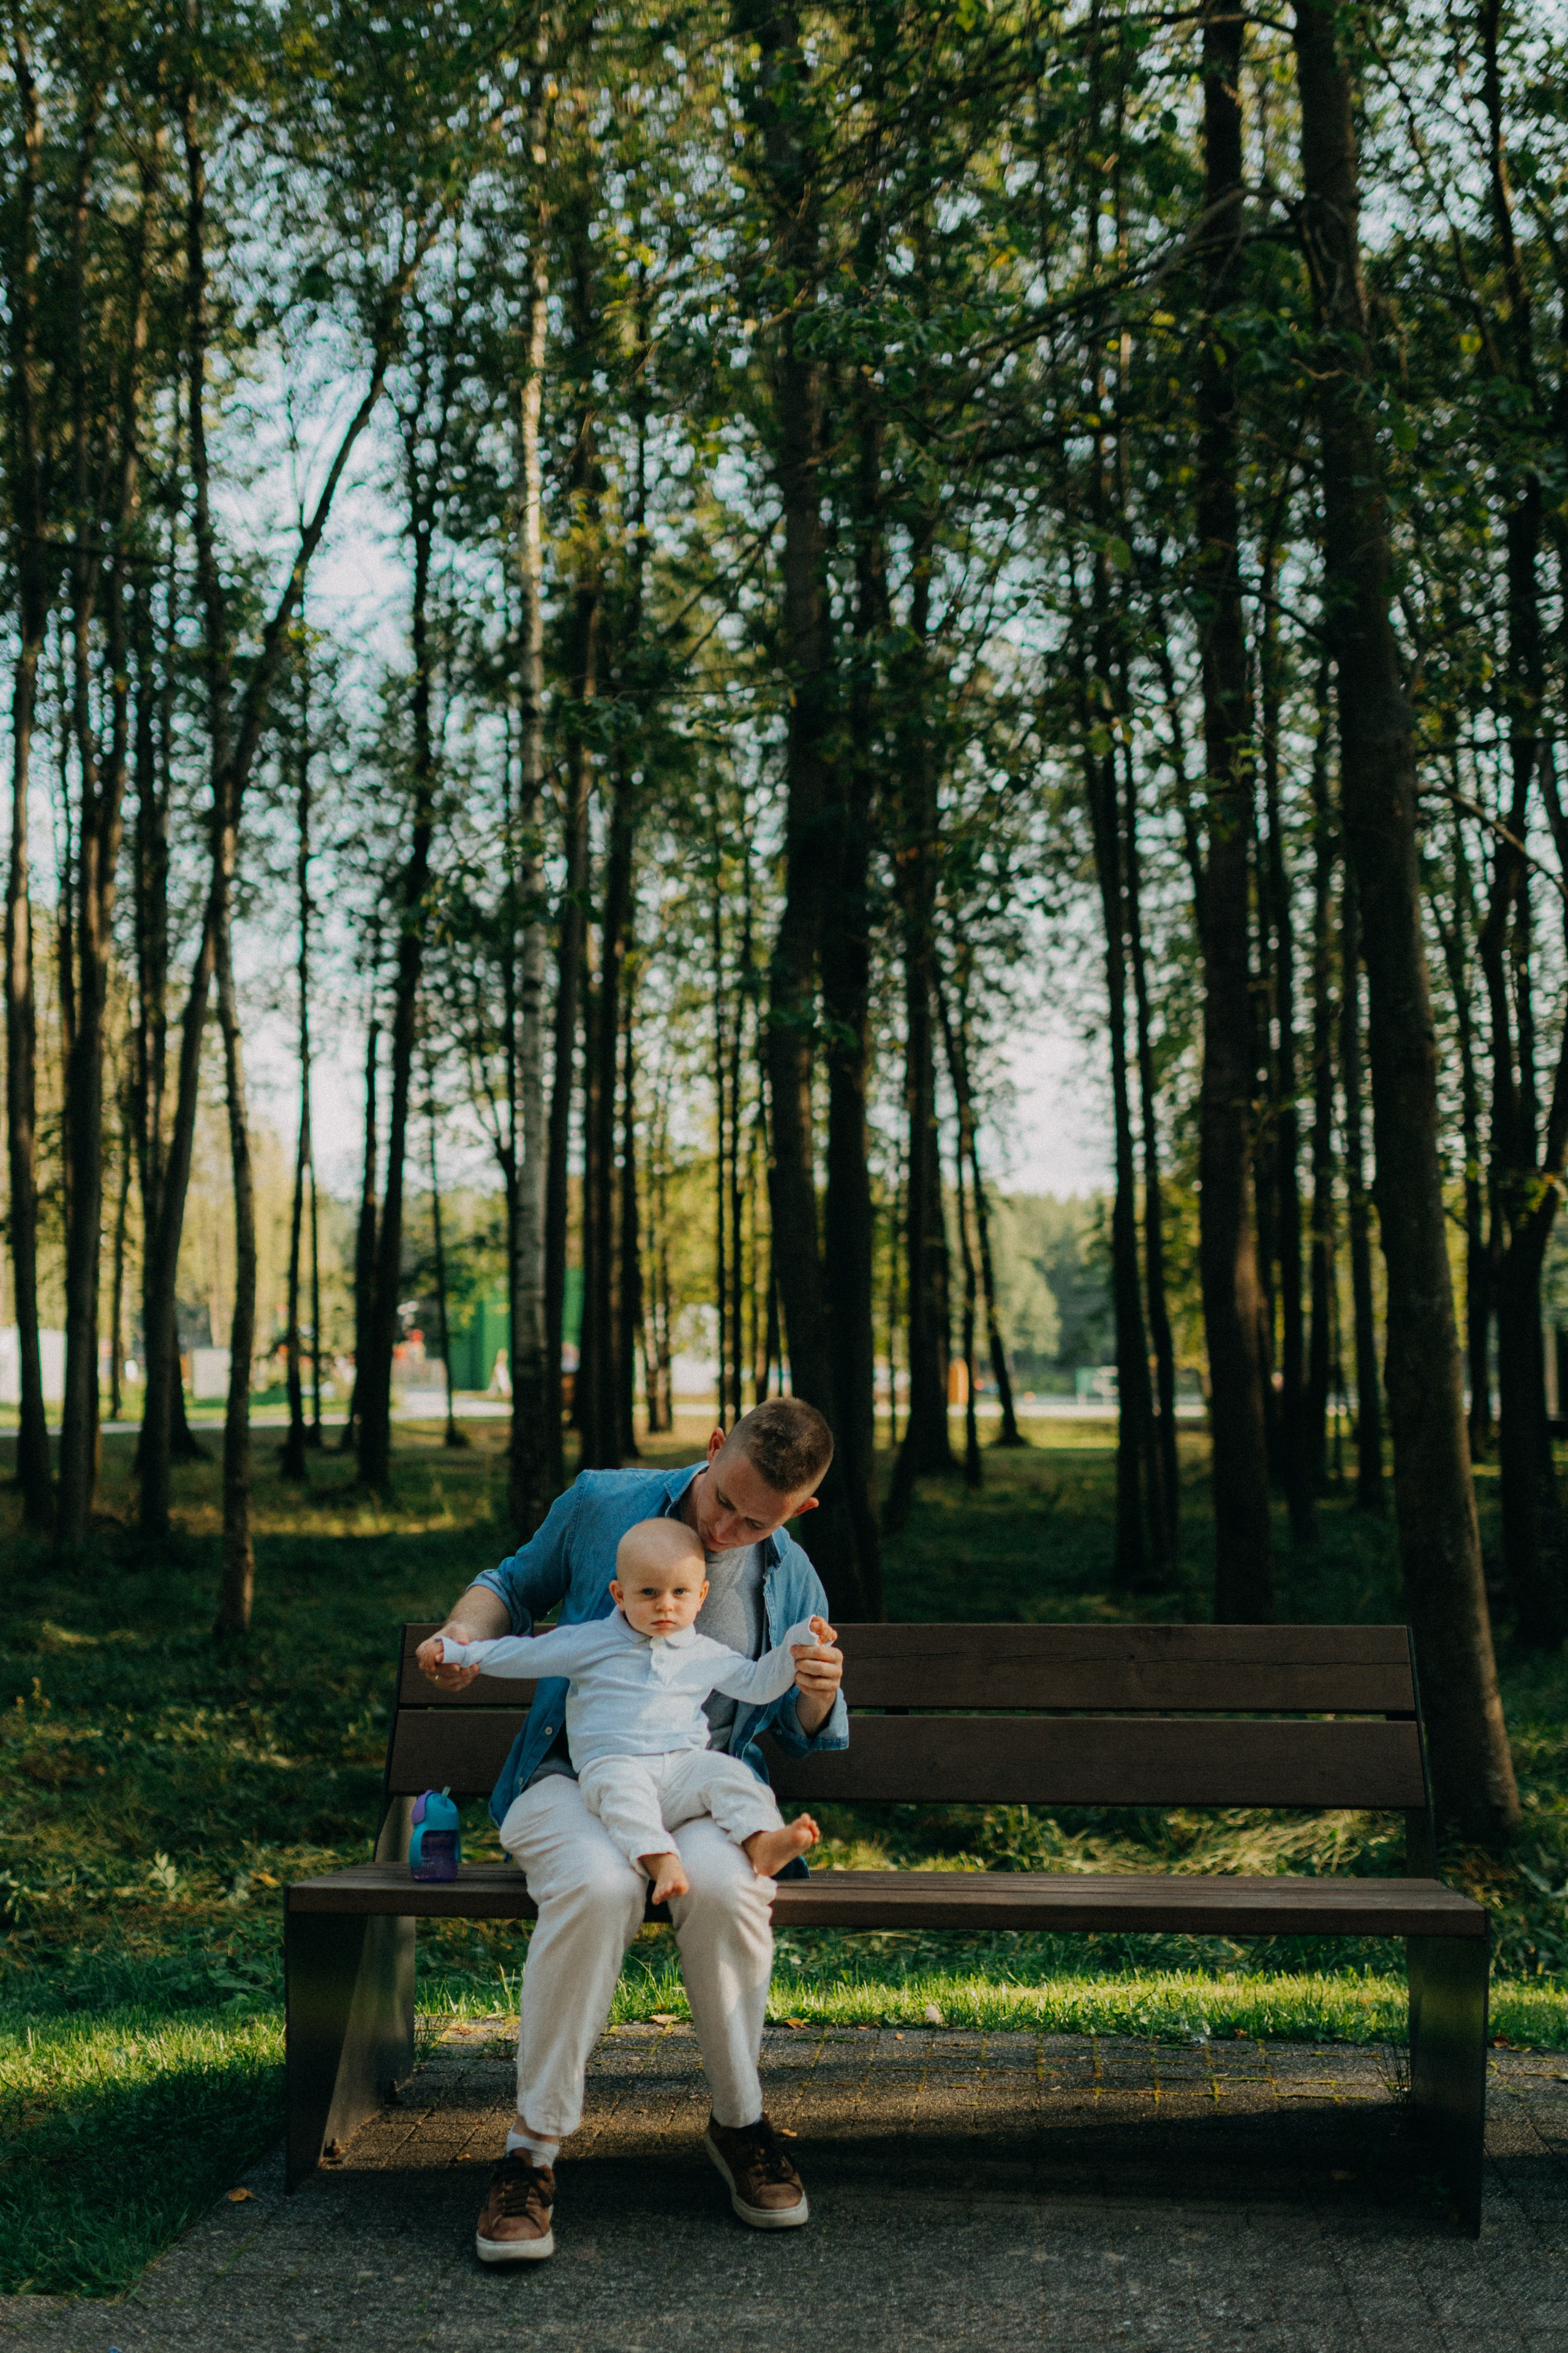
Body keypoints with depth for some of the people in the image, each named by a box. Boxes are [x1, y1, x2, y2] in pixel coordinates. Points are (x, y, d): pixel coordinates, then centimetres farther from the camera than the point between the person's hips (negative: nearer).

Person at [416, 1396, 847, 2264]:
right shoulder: (600, 1505, 0)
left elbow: (806, 1736, 17)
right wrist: (467, 1634, -5)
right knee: (598, 1886, -37)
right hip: (576, 1777, -1)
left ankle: (738, 2122, -9)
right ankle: (533, 2148, -21)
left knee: (721, 1886, -35)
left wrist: (820, 1695, -8)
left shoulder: (791, 1579, 6)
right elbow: (517, 1583, 16)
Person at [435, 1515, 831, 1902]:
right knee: (621, 1786, -37)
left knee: (727, 1773, -26)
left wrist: (796, 1646, 14)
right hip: (613, 1764, -3)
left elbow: (758, 1682, 28)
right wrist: (461, 1651, 13)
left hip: (683, 1765, 3)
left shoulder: (706, 1655, 20)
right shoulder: (590, 1641, 14)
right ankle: (660, 1860, -53)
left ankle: (762, 1843, -42)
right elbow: (527, 1654, 18)